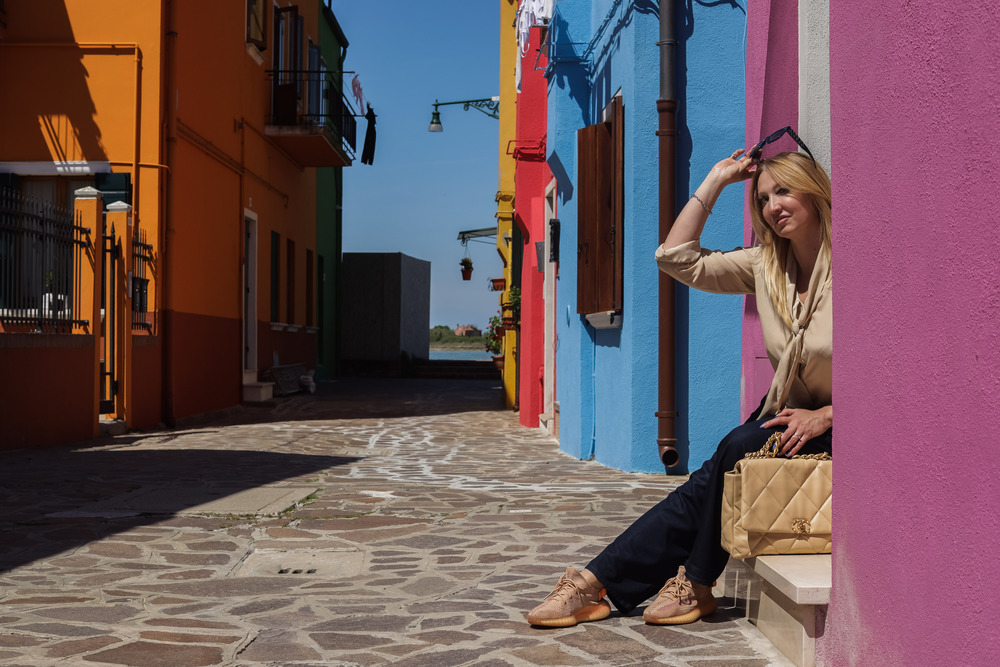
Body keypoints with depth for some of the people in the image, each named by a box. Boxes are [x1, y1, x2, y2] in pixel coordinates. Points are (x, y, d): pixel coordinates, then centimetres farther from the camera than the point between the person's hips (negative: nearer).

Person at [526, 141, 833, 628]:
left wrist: (826, 415, -22)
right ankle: (596, 584, -19)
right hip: (789, 413, 5)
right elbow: (677, 259, 5)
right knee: (713, 479, -17)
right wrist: (715, 182, 5)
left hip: (838, 426, -5)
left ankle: (695, 584, -12)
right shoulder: (765, 265, 6)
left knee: (738, 451, -28)